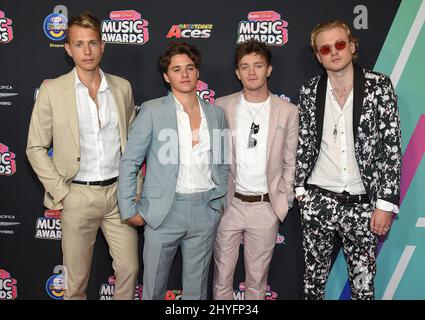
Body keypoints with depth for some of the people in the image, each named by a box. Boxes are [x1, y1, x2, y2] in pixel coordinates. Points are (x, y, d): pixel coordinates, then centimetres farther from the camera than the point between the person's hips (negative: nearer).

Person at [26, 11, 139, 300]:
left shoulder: (122, 87, 4)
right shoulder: (52, 90, -5)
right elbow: (36, 148, -1)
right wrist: (60, 192, -8)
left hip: (119, 192, 2)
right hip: (78, 195, -2)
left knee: (129, 269, 9)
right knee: (77, 278, 11)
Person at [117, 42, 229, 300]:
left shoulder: (216, 113, 8)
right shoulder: (152, 111, -3)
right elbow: (129, 162, -3)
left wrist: (220, 203, 10)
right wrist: (129, 209, -5)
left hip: (205, 213, 3)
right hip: (164, 211, -2)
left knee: (197, 289, 15)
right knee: (153, 287, 10)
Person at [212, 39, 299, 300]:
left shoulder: (287, 111, 0)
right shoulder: (221, 107, 0)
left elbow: (290, 161, 5)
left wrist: (283, 200, 0)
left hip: (266, 207, 0)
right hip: (228, 203, 0)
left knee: (257, 279, 12)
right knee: (222, 276, 11)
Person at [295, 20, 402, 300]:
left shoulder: (380, 86, -5)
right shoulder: (310, 92, 1)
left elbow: (391, 147, -6)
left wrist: (386, 203, -9)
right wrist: (300, 188, 7)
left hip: (363, 203, -1)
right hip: (318, 201, 1)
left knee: (364, 282, 10)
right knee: (315, 275, 14)